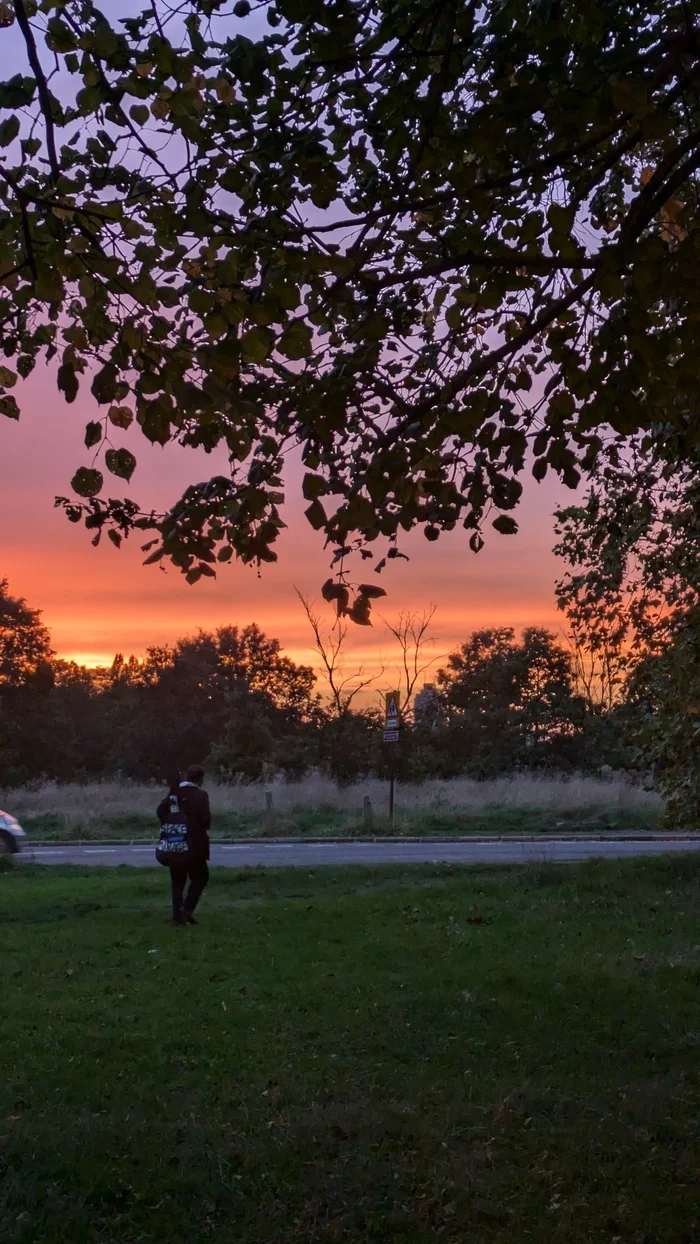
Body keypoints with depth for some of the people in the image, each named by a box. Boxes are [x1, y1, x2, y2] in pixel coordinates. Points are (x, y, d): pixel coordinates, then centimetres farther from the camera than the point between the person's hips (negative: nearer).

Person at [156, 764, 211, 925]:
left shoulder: (174, 792, 6)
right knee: (200, 877, 11)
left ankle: (178, 915, 10)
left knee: (177, 880, 13)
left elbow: (160, 811, 1)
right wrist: (204, 828, 2)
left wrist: (169, 826, 11)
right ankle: (187, 908, -5)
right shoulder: (200, 795, -11)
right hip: (193, 845, -5)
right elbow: (205, 819, -19)